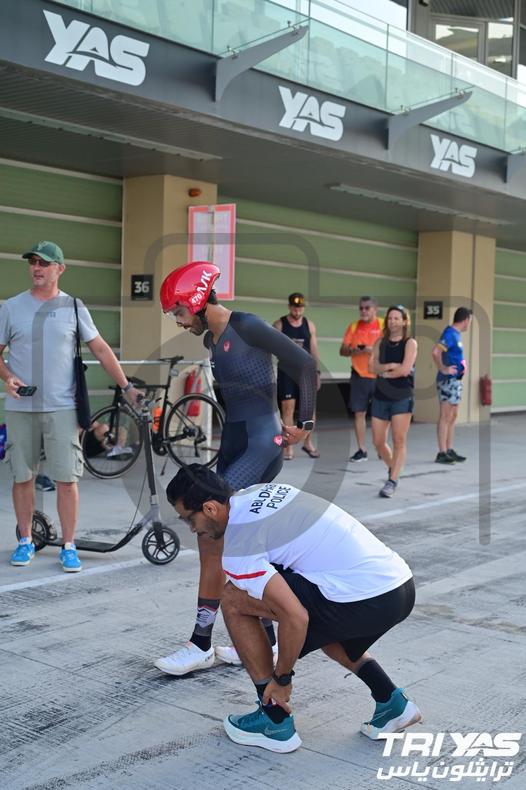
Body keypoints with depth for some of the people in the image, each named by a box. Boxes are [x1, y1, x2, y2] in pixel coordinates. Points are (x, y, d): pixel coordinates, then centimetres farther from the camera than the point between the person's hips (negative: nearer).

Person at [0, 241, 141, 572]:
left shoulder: (73, 307, 3)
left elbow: (101, 349, 5)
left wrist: (127, 387, 0)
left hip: (61, 408, -1)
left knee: (66, 479, -3)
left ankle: (69, 547, 7)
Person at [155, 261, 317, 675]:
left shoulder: (246, 326, -12)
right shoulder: (212, 339, 13)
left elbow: (305, 364, -12)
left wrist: (305, 423, -11)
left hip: (262, 443, -9)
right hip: (234, 443, 9)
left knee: (212, 537, -12)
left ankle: (201, 644, -2)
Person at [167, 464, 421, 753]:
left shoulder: (237, 549, -11)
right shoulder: (264, 490, 14)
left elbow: (295, 617, -16)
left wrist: (283, 678, 0)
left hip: (365, 599, -9)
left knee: (234, 601, 0)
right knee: (321, 623, 38)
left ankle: (276, 722, 10)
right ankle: (392, 703, 25)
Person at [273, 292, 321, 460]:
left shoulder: (309, 325, 8)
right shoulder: (279, 325, -1)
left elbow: (314, 349, 10)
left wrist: (317, 371, 6)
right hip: (286, 371, -3)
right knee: (288, 408, -4)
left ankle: (308, 443, 19)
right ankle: (288, 447, 1)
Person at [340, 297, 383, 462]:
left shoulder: (384, 325, -1)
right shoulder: (353, 327, 8)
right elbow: (342, 351, 7)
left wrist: (374, 350, -20)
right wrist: (354, 350, -13)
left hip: (379, 376, -3)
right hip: (359, 376, 3)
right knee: (359, 413, 2)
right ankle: (361, 450, 9)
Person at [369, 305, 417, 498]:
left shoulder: (410, 343, -2)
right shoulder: (380, 342, 10)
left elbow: (405, 370, -14)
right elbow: (372, 367, -2)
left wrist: (383, 372, -3)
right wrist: (391, 366, -16)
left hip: (402, 397, -4)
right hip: (380, 397, 5)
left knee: (399, 440, -9)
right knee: (378, 442, 6)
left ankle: (392, 481, -8)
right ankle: (393, 469, 31)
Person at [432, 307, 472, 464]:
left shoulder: (456, 334, 14)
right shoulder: (450, 333, -15)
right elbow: (435, 351, -29)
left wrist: (462, 365, 18)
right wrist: (443, 369, -23)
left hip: (456, 380, 10)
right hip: (448, 380, -10)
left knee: (452, 416, 13)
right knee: (446, 417, -7)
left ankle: (450, 451, 19)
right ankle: (442, 453, -5)